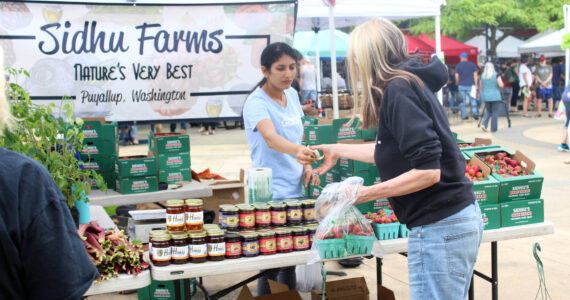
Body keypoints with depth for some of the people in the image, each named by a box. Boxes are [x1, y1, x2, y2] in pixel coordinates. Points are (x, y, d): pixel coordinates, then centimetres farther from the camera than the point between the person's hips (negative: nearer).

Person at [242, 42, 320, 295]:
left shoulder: (292, 95, 8)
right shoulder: (256, 103, -15)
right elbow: (271, 138, -34)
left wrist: (307, 166, 5)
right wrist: (297, 150, -53)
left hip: (295, 189, 7)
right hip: (271, 195, -7)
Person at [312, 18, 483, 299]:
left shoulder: (398, 89, -16)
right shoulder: (413, 82, 13)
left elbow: (428, 171, -22)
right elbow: (393, 151, 28)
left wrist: (365, 193, -15)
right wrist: (337, 150, 39)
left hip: (440, 228, -10)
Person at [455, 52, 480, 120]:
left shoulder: (458, 65, -1)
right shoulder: (472, 64, 3)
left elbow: (456, 76, -3)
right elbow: (475, 75, 1)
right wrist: (476, 85, 3)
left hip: (462, 86, 0)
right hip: (470, 85, 0)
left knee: (463, 101, 5)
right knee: (473, 100, 5)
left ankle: (464, 115, 7)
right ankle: (475, 112, -11)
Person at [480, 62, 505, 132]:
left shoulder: (482, 76, 1)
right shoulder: (496, 75, -9)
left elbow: (481, 87, 7)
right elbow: (501, 85, -14)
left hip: (485, 96, 4)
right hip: (495, 96, -4)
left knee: (488, 111, 19)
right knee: (495, 112, 5)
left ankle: (484, 124, 0)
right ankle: (493, 129, 6)